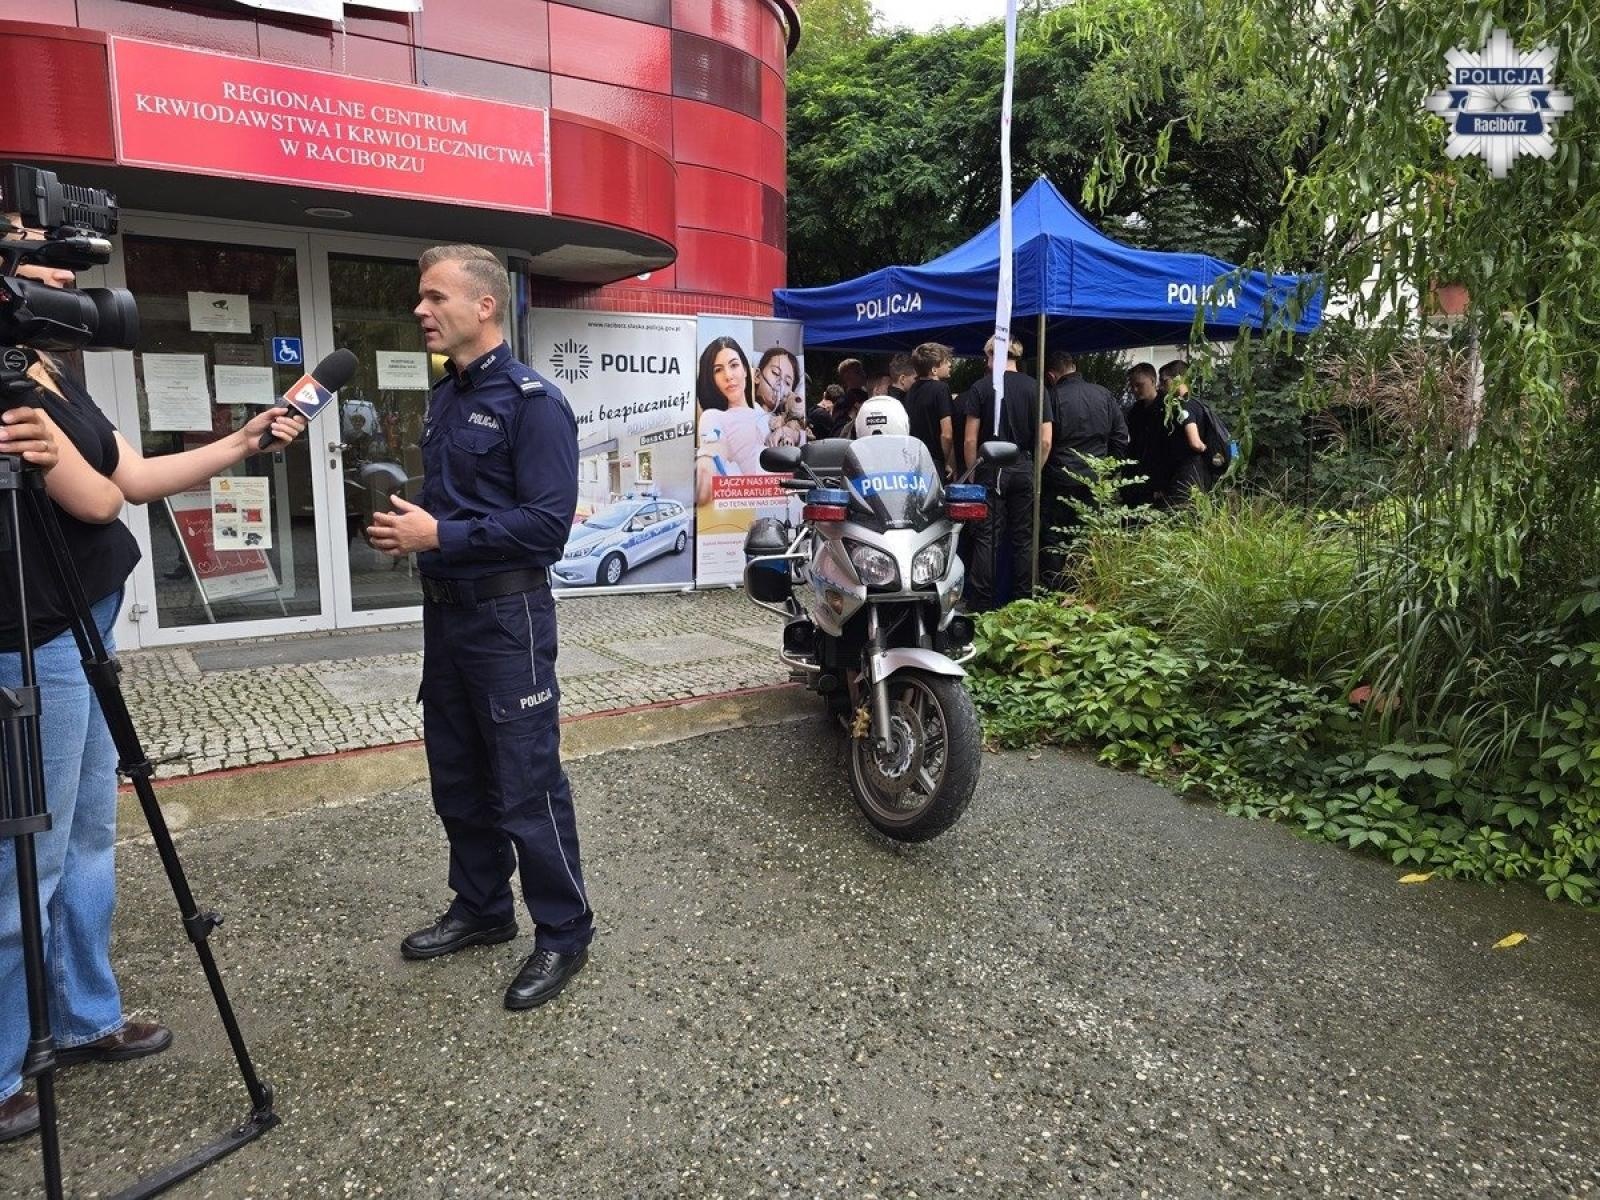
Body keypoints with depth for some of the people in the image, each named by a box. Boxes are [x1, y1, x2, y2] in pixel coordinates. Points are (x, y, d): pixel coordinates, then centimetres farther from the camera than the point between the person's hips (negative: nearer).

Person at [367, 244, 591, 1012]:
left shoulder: (531, 401, -14)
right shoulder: (444, 396, 13)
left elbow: (549, 523, -22)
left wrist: (439, 536, -21)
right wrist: (406, 523, 1)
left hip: (506, 616, -9)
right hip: (445, 609, 9)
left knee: (526, 784, 0)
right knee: (456, 776, 17)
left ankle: (564, 934, 16)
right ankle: (481, 908, 34)